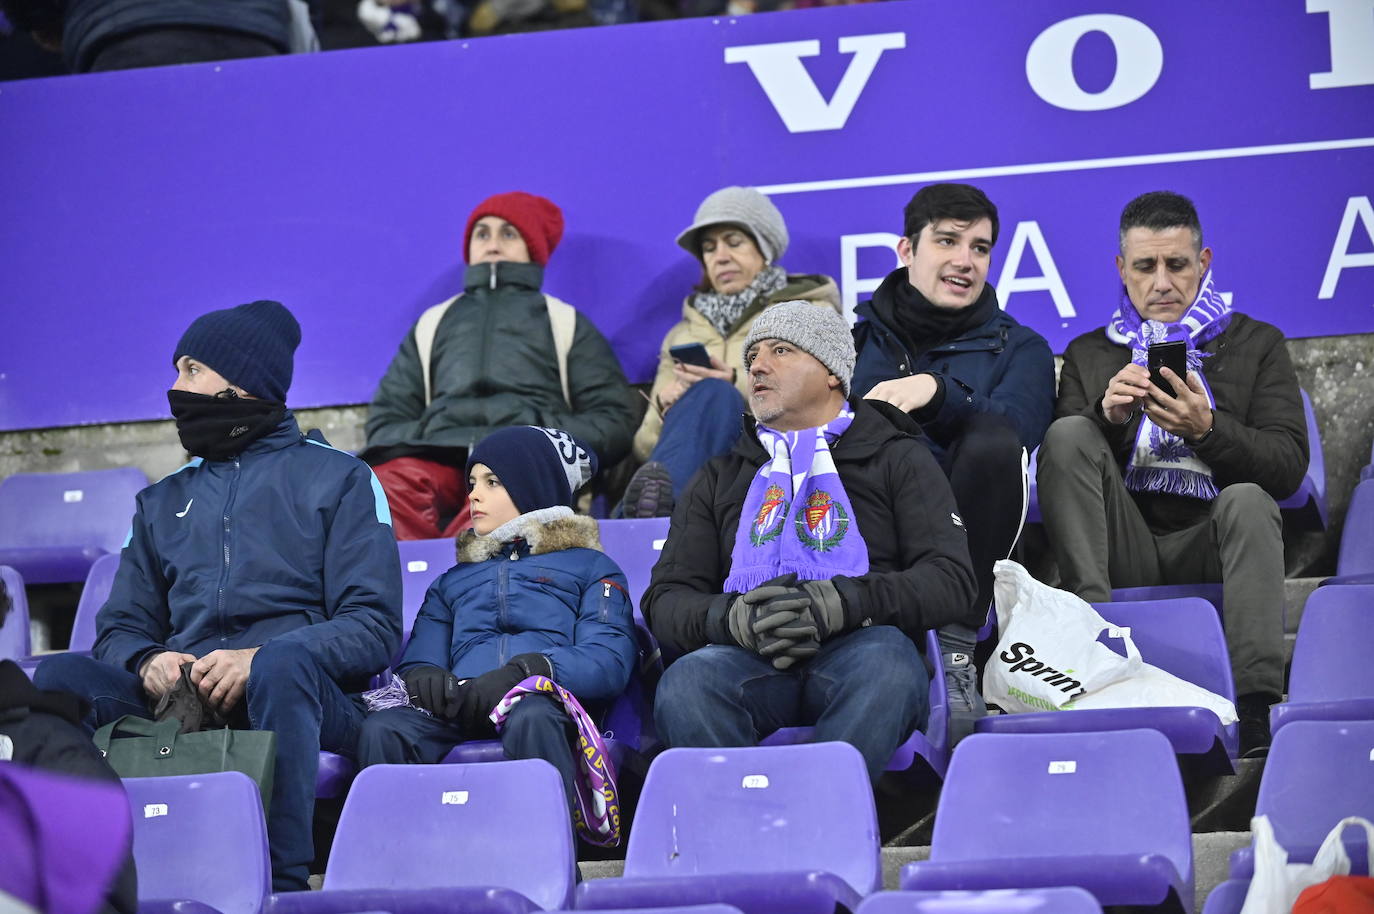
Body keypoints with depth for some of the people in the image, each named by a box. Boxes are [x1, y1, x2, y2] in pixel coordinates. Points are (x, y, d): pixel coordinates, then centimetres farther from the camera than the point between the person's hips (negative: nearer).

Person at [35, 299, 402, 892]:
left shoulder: (337, 479, 13)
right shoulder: (162, 502, 29)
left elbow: (373, 628, 1)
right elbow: (121, 628, 21)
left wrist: (258, 658, -17)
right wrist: (148, 661, -6)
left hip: (303, 693, -4)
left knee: (282, 662, -39)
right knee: (60, 677, -24)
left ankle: (282, 882, -40)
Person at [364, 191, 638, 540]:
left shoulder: (565, 322, 28)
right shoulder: (434, 324, 34)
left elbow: (613, 421, 17)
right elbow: (386, 419, 27)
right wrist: (421, 438, 3)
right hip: (437, 456, 2)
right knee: (391, 482, -37)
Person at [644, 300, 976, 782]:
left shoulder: (898, 459, 19)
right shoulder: (719, 479, 28)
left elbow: (951, 580, 4)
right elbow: (666, 600, 17)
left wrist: (844, 602, -15)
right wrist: (730, 617, -9)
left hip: (857, 647, -2)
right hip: (749, 658, 2)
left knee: (886, 664, -38)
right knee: (685, 683, -33)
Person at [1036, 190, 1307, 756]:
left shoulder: (1256, 344, 15)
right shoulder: (1089, 355, 21)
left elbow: (1289, 466, 1)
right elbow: (1063, 462, 7)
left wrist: (1206, 428, -16)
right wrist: (1110, 417, -13)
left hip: (1208, 546, -1)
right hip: (1123, 549, 1)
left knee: (1247, 499, -34)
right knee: (1068, 434, -20)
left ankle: (1256, 706, -49)